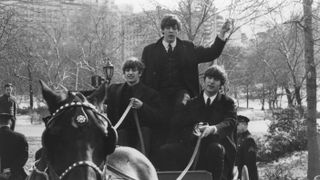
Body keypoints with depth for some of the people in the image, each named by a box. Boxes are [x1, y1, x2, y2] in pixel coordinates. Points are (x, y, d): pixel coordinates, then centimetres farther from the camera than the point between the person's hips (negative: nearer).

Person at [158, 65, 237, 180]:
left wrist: (213, 129, -32)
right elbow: (176, 123, 11)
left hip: (217, 146, -3)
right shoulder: (192, 103, 20)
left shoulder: (227, 103, 11)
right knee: (165, 150, -21)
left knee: (215, 149, -38)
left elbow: (231, 122, -9)